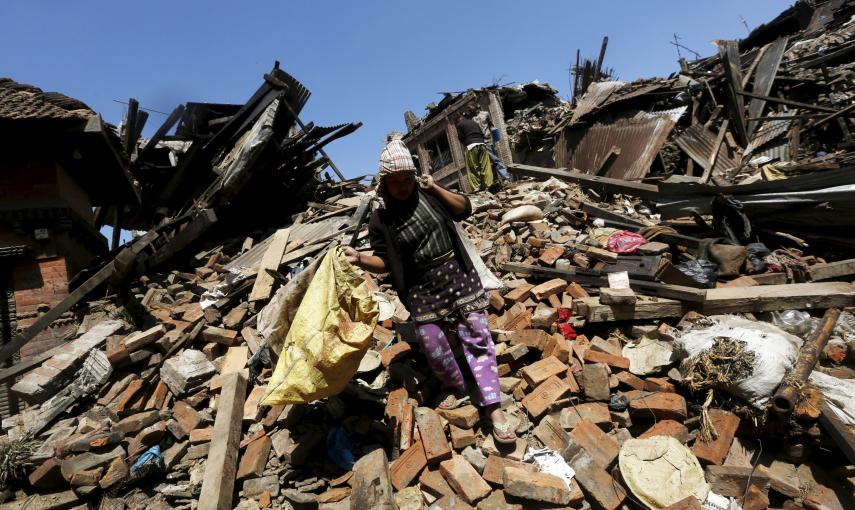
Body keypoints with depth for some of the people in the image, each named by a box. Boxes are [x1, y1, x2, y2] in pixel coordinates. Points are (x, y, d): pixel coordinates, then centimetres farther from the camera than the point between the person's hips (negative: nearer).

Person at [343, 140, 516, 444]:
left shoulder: (426, 194, 0)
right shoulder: (380, 220, -4)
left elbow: (464, 210, -2)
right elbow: (385, 262, -1)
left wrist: (435, 188, -13)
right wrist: (360, 259, -21)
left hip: (457, 275, 1)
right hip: (422, 289, 0)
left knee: (477, 337, -2)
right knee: (432, 345, 3)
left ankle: (493, 408, 5)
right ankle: (454, 387, 35)